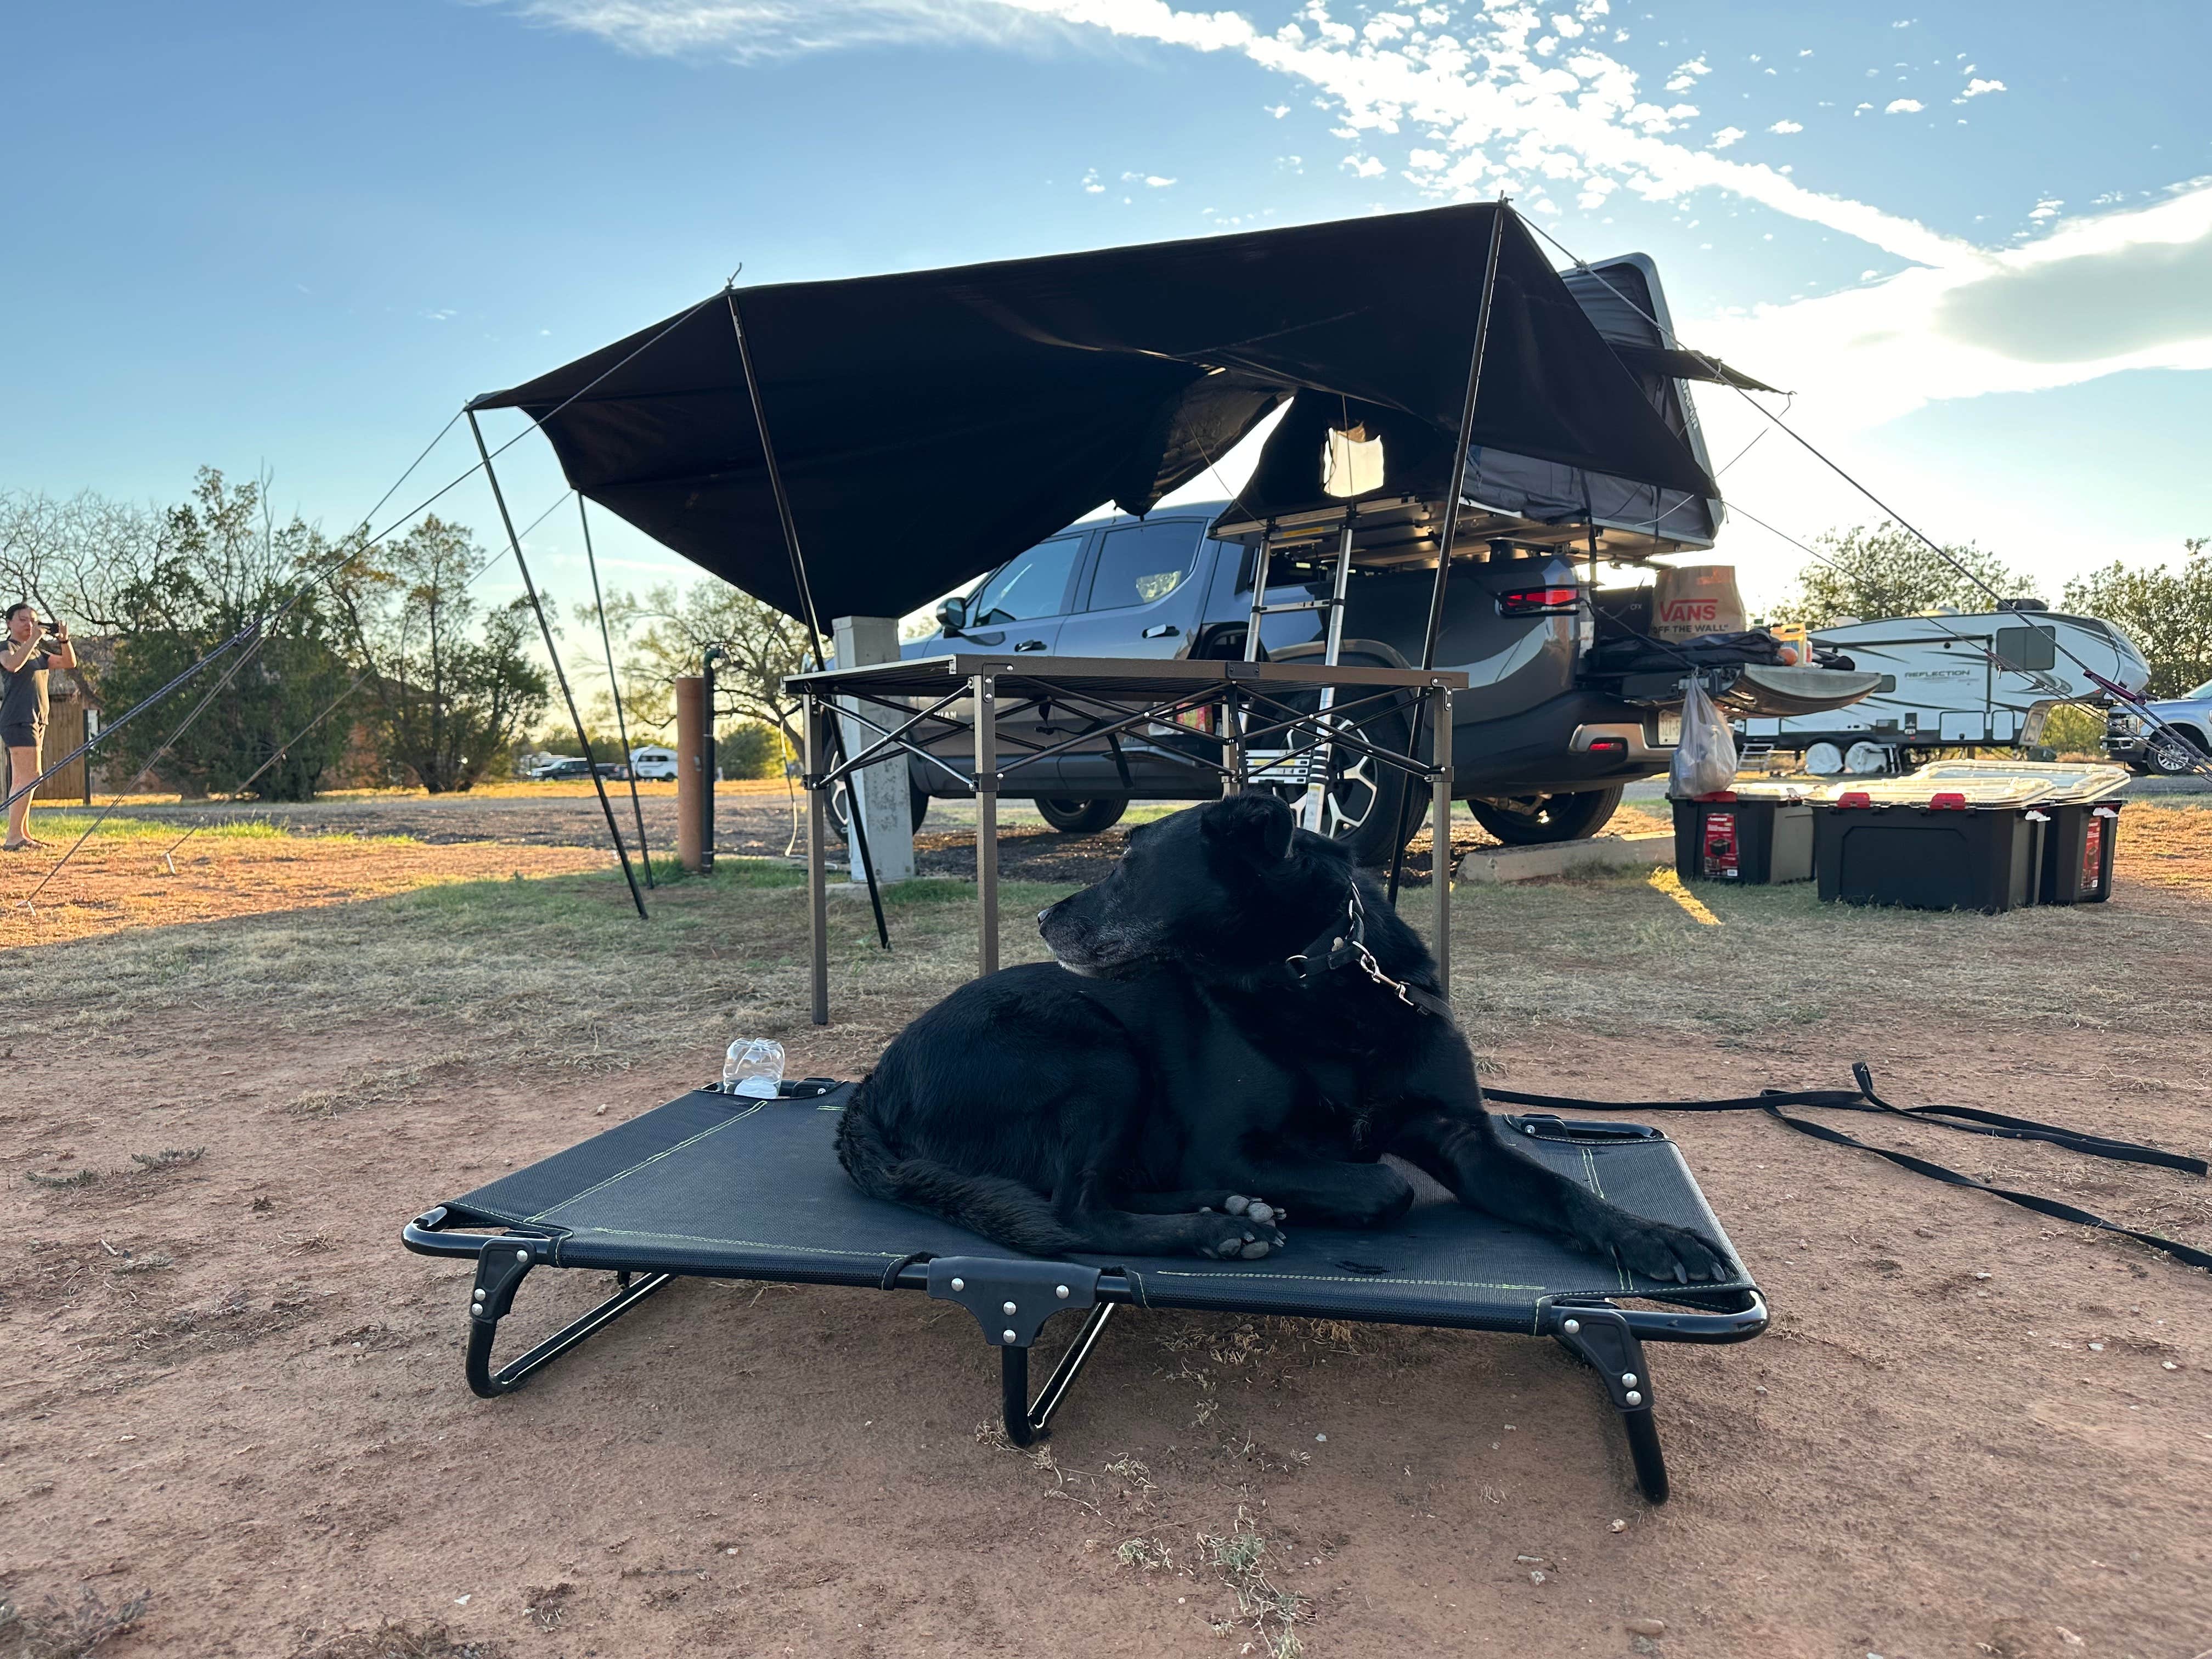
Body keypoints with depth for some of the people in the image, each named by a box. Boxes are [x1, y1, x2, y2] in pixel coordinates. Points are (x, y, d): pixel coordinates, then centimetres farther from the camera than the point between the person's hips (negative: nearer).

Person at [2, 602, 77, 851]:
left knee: (21, 780, 10)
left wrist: (64, 640, 0)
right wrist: (34, 639, -21)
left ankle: (23, 835, 12)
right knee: (30, 777, -16)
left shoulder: (39, 652, 20)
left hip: (36, 721, 9)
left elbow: (69, 663, 16)